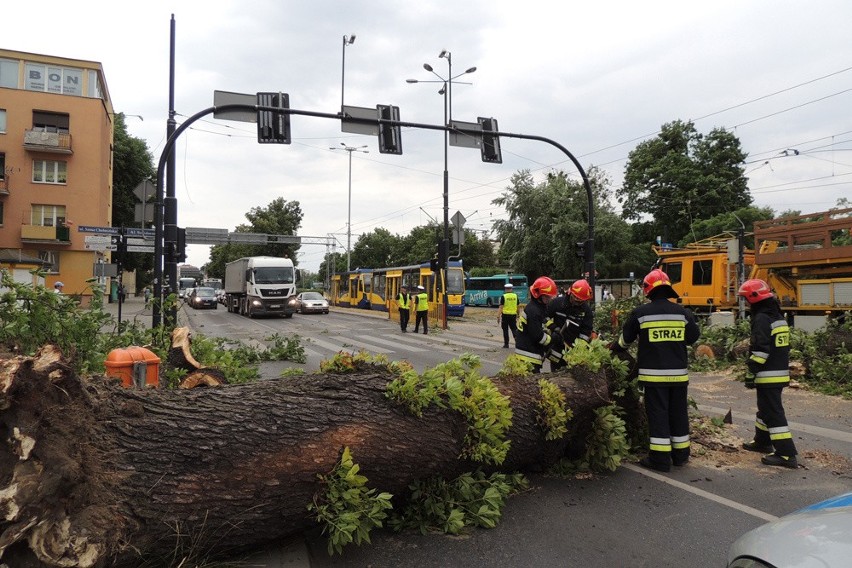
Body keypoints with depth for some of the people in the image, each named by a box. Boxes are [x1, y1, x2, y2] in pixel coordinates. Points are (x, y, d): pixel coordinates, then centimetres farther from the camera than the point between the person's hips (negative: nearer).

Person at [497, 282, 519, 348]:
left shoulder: (503, 297, -8)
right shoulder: (515, 296, 4)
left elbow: (501, 307, -12)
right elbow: (517, 307, 10)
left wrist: (498, 316, -8)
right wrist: (518, 315, 23)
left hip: (505, 315, -3)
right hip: (513, 315, 3)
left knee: (505, 330, 7)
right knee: (514, 329, 11)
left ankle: (506, 344, 11)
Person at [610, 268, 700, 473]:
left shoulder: (640, 313, -6)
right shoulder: (682, 312, 0)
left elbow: (626, 339, 6)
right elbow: (693, 337, 11)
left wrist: (614, 347, 26)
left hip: (654, 374, -3)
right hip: (678, 373, 3)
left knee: (658, 414, 2)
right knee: (678, 412, 15)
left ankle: (660, 458, 3)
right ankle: (681, 454, 25)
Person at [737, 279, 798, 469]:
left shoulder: (762, 319, -17)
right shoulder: (778, 317, 14)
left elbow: (760, 351, -23)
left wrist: (750, 374, -17)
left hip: (768, 375, -10)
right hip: (781, 373, 10)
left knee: (773, 412, -7)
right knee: (766, 408, 22)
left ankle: (786, 454, -7)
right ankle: (762, 442, 35)